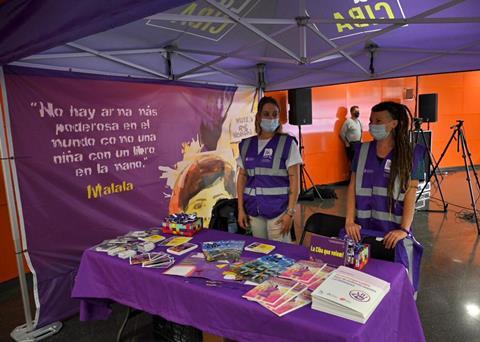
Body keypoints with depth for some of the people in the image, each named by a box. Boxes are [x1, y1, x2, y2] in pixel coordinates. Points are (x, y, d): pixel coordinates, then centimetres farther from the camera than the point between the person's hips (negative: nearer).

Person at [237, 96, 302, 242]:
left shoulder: (287, 143, -5)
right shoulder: (246, 145, 6)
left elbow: (294, 179, -7)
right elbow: (242, 177, 10)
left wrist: (290, 212, -12)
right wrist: (241, 209, 5)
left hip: (278, 210, -3)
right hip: (253, 210, 4)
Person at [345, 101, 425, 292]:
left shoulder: (411, 153, -3)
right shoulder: (362, 150, 6)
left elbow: (410, 194, -7)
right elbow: (352, 187, 4)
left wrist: (404, 229, -16)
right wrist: (350, 220, -5)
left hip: (393, 229, -2)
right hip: (363, 227, 3)